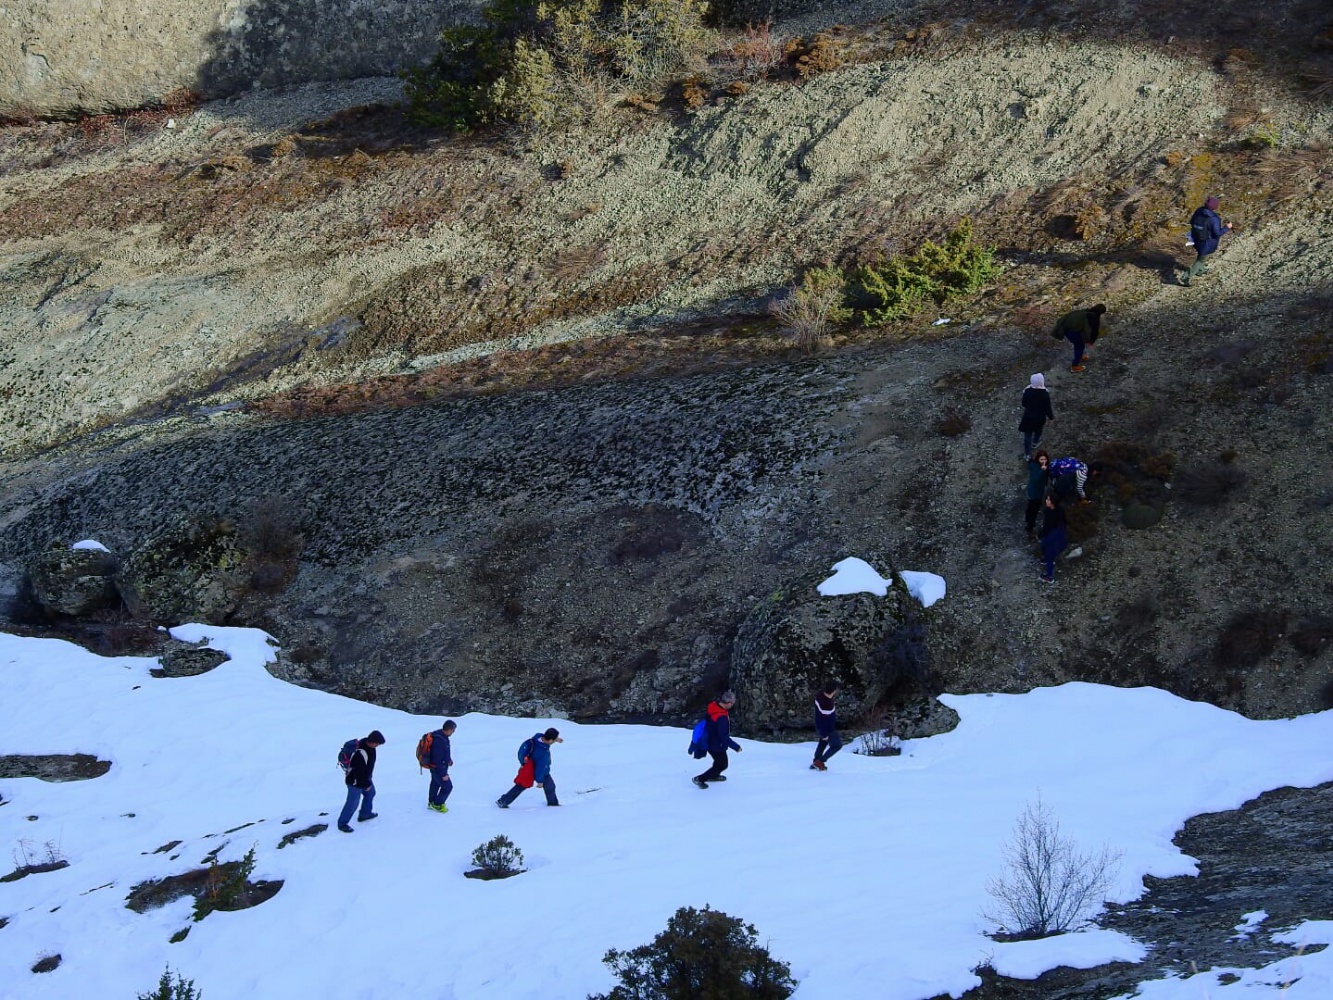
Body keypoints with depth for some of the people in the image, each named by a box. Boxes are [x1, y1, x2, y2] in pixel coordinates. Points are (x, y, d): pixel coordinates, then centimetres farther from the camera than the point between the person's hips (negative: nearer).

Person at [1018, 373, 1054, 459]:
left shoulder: (1027, 391, -20)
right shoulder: (1045, 393, -26)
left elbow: (1024, 404, -2)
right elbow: (1048, 407, -16)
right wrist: (1051, 417, 1)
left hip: (1029, 416, 0)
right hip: (1040, 417, 0)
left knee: (1028, 435, 13)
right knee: (1038, 429, 32)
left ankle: (1027, 454, 18)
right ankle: (1035, 442, 58)